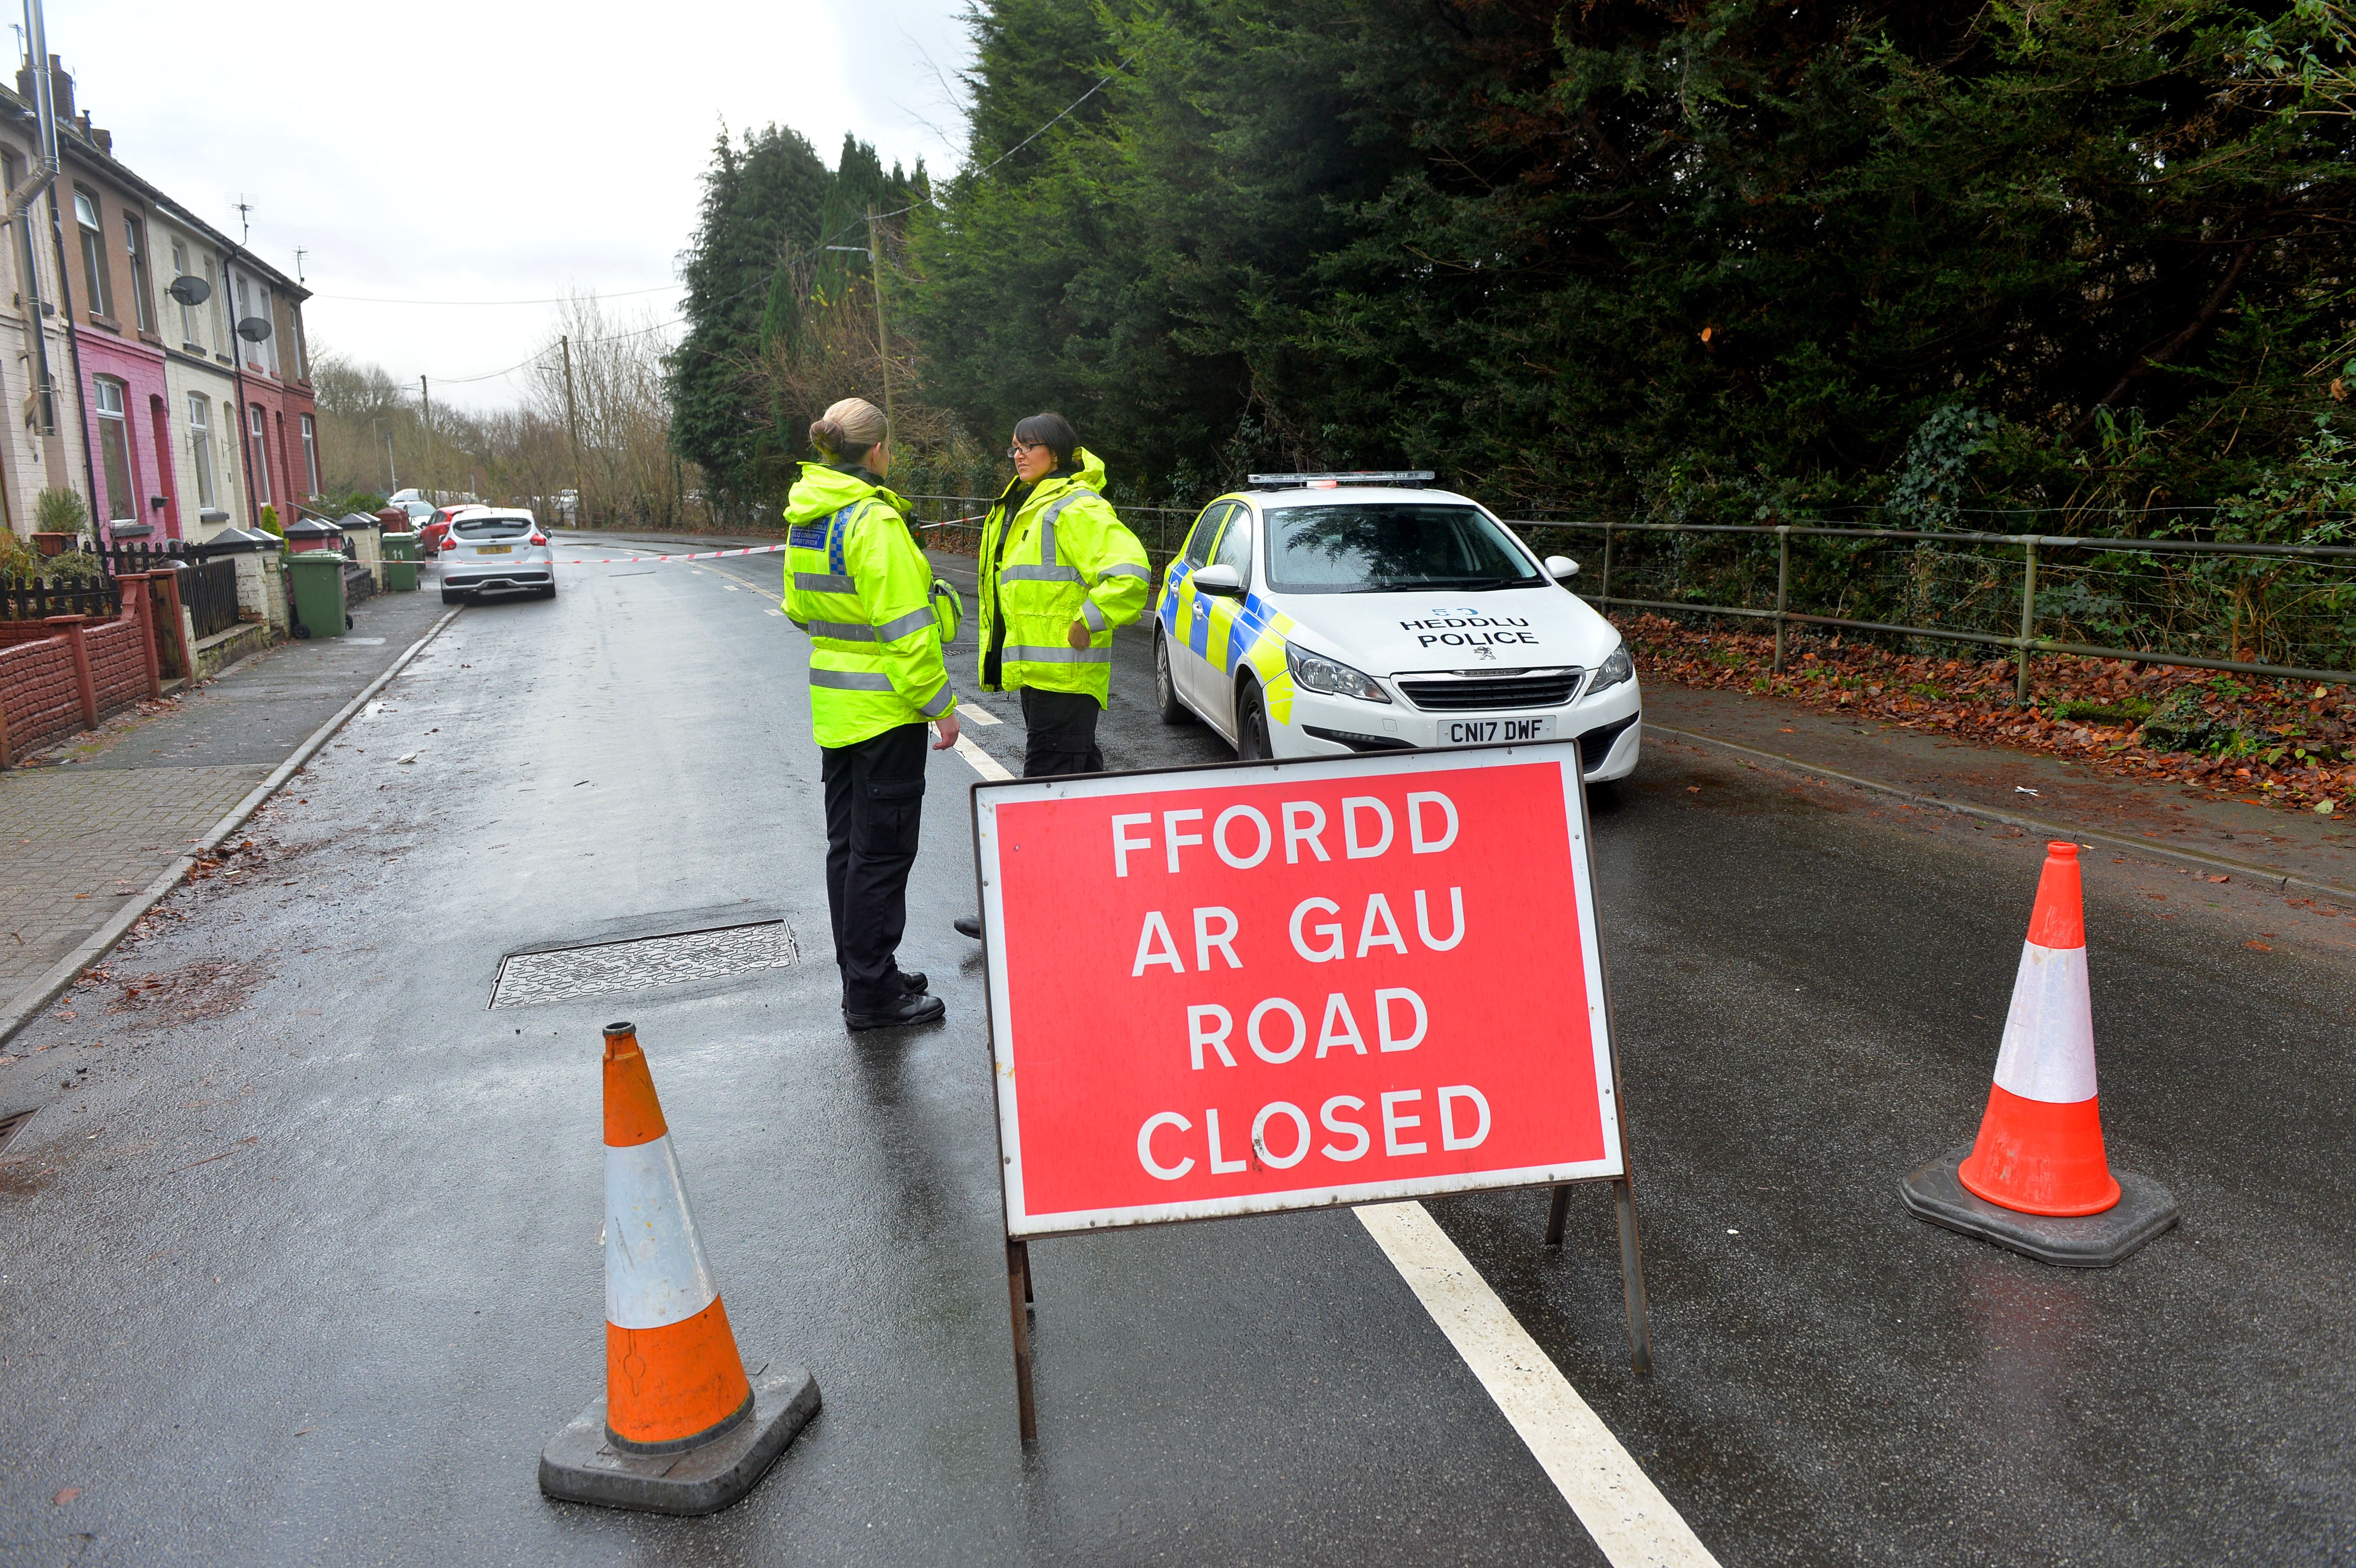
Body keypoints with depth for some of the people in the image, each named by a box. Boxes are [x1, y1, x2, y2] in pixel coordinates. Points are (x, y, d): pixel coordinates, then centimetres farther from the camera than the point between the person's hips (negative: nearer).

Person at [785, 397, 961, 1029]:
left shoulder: (806, 520, 9)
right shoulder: (874, 522, -19)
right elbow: (905, 629, -21)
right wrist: (941, 703, -15)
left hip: (834, 707, 9)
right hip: (883, 709, -9)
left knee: (849, 845, 16)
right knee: (882, 852, -1)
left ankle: (864, 975, 27)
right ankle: (871, 994, 6)